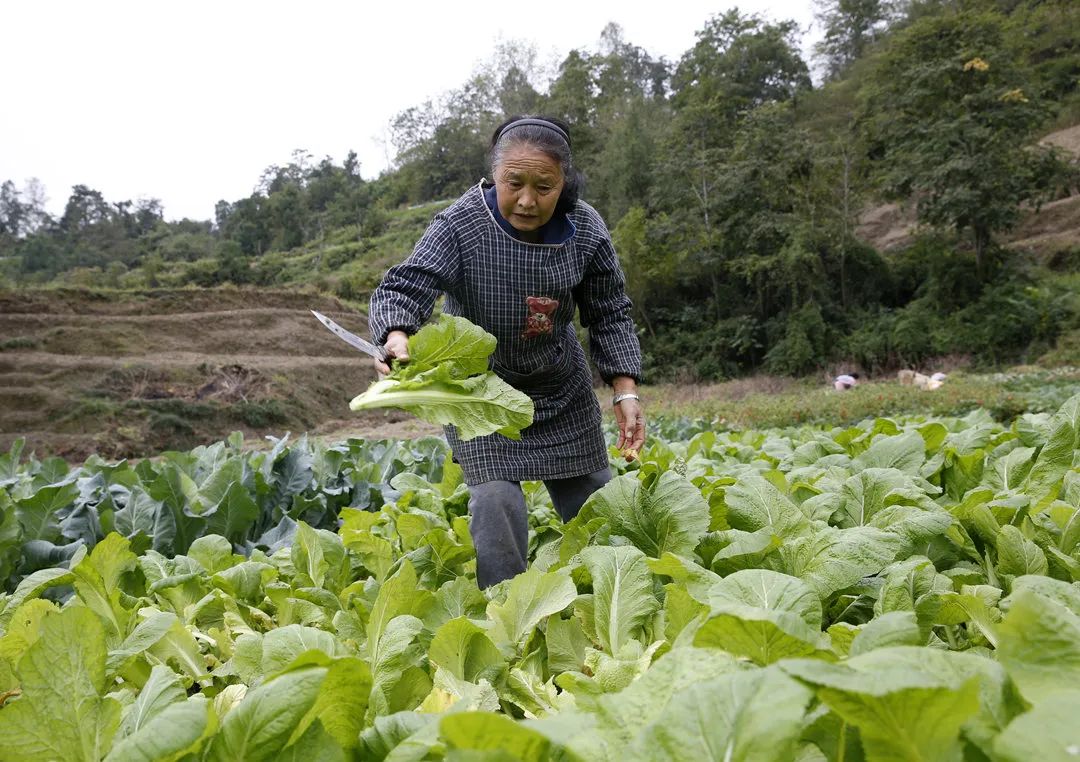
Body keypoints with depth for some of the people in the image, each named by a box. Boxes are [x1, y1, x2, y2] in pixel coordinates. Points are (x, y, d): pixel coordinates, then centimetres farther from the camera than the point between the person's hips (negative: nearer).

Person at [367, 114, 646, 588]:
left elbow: (610, 314, -4)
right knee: (495, 501, -17)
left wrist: (625, 391, -13)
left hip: (561, 388, 4)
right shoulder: (460, 225, -23)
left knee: (594, 502, 11)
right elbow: (404, 287, -30)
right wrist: (397, 338, -53)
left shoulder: (585, 229, -13)